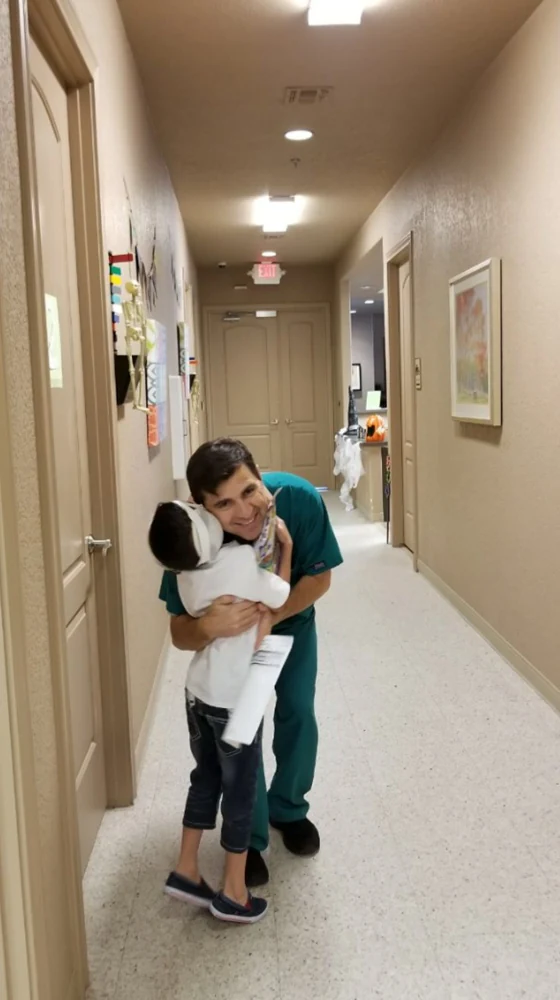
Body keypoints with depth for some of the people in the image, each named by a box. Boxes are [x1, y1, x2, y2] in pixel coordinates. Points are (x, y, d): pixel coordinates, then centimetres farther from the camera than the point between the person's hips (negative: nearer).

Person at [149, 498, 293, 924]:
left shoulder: (188, 575, -6)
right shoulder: (241, 558, -26)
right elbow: (280, 596, -9)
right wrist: (285, 545, 1)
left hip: (200, 691, 6)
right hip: (235, 698, -6)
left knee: (206, 777, 22)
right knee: (240, 790, 9)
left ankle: (186, 870, 32)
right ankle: (234, 893, 22)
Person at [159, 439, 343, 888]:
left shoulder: (300, 499, -40)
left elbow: (320, 577, -23)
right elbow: (180, 633, -31)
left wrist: (271, 616, -38)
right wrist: (209, 627, -55)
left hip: (293, 620, 2)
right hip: (231, 636, -1)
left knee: (298, 716, 10)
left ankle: (288, 809, 37)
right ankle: (249, 838, 23)